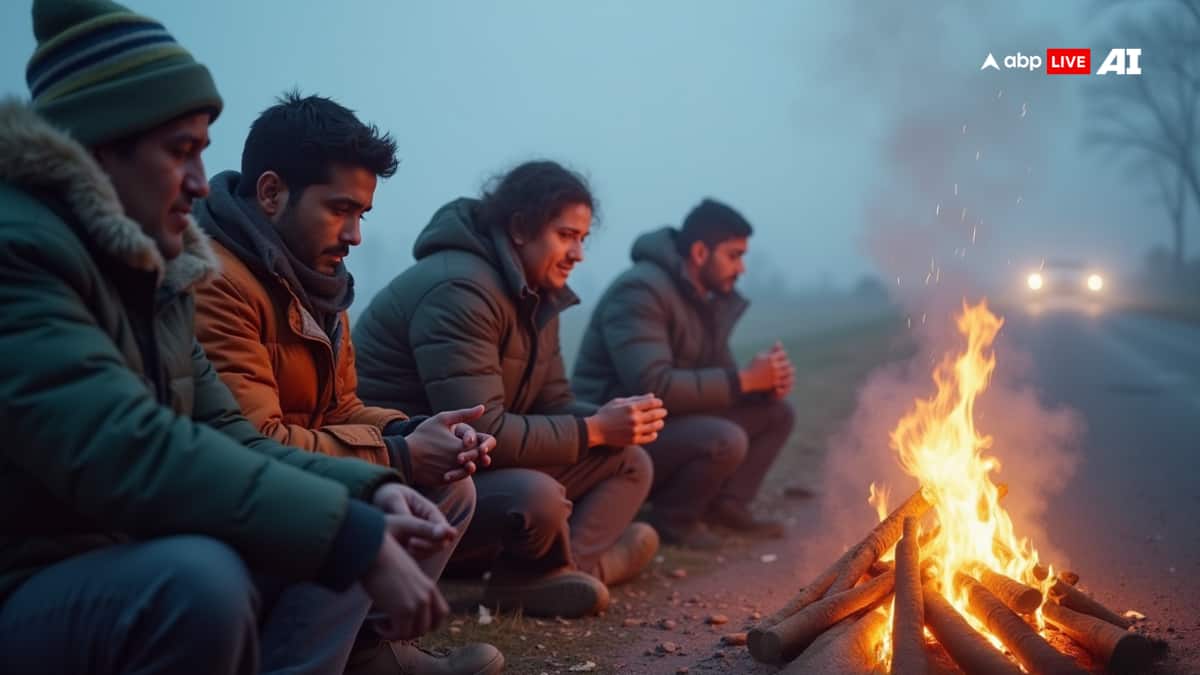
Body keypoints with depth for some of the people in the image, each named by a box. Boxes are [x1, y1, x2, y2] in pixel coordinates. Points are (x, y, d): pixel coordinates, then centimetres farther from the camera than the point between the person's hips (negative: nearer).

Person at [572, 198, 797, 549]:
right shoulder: (640, 290, -21)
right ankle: (674, 518, -8)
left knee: (776, 411, 2)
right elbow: (654, 387, -31)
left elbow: (716, 377, 13)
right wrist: (745, 379, -25)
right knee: (725, 440, -31)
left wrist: (766, 378, -10)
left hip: (673, 423, 9)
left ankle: (726, 504, 3)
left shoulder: (711, 298, 9)